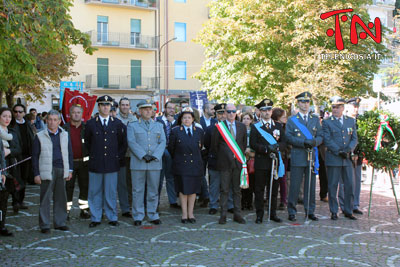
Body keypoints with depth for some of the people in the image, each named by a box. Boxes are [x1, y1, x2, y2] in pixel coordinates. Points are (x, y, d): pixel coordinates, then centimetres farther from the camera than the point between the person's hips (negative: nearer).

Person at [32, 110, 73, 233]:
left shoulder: (65, 135, 11)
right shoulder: (40, 136, 1)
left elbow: (69, 153, 15)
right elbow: (35, 156, 1)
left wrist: (70, 170, 9)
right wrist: (36, 174, -4)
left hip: (62, 170, 3)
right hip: (47, 171, -3)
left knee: (61, 198, 8)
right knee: (45, 199, 0)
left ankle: (60, 222, 19)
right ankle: (44, 225, 9)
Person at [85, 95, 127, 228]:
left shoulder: (118, 124, 5)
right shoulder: (90, 123, 3)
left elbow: (123, 142, 13)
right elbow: (87, 142, 13)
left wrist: (119, 157, 6)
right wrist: (93, 155, 9)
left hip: (112, 164, 0)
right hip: (95, 164, 0)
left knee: (111, 192, 5)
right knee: (95, 192, 5)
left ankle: (112, 218, 16)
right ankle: (96, 218, 16)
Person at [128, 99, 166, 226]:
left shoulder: (158, 126, 15)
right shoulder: (132, 126, 7)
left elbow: (163, 142, 5)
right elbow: (132, 142, -5)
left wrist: (155, 156, -11)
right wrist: (143, 156, -16)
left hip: (155, 163, 2)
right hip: (138, 163, -2)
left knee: (153, 190, 7)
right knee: (138, 191, 2)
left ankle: (153, 215, 18)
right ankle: (138, 216, 11)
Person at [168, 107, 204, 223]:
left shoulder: (199, 131, 6)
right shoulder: (175, 131, -1)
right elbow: (171, 148, 5)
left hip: (195, 165, 2)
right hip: (181, 165, -2)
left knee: (193, 189, 6)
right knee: (183, 189, 1)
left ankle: (190, 213, 17)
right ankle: (184, 214, 11)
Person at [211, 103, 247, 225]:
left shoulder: (242, 126, 9)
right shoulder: (219, 126, -1)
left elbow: (244, 143, 16)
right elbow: (214, 145, 3)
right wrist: (219, 157, 4)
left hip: (238, 161, 3)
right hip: (224, 162, -3)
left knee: (237, 190, 8)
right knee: (224, 190, 0)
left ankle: (237, 214, 15)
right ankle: (223, 215, 7)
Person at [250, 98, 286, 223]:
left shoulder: (278, 126, 14)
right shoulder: (255, 127, 3)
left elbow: (284, 142, 8)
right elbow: (253, 144, -5)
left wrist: (277, 146, -13)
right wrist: (266, 148, -18)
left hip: (275, 162, 3)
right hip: (261, 163, -3)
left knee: (274, 190, 9)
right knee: (259, 190, 0)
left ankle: (273, 214, 20)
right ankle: (259, 215, 8)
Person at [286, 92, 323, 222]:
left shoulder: (315, 119, 15)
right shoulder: (291, 120, 6)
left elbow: (320, 136, 10)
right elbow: (288, 138, -3)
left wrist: (314, 141, -12)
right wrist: (303, 142, -15)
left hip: (312, 156, 3)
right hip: (297, 157, -3)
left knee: (311, 185, 7)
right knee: (295, 185, -2)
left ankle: (310, 211, 18)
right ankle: (291, 212, 7)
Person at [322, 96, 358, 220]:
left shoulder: (351, 121, 12)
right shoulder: (327, 122, 1)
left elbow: (354, 138, 9)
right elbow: (327, 140, -6)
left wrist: (349, 149, -9)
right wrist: (339, 152, -14)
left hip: (348, 158, 3)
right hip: (333, 158, -3)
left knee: (350, 185, 5)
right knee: (333, 186, 1)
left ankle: (348, 211, 16)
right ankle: (334, 212, 10)